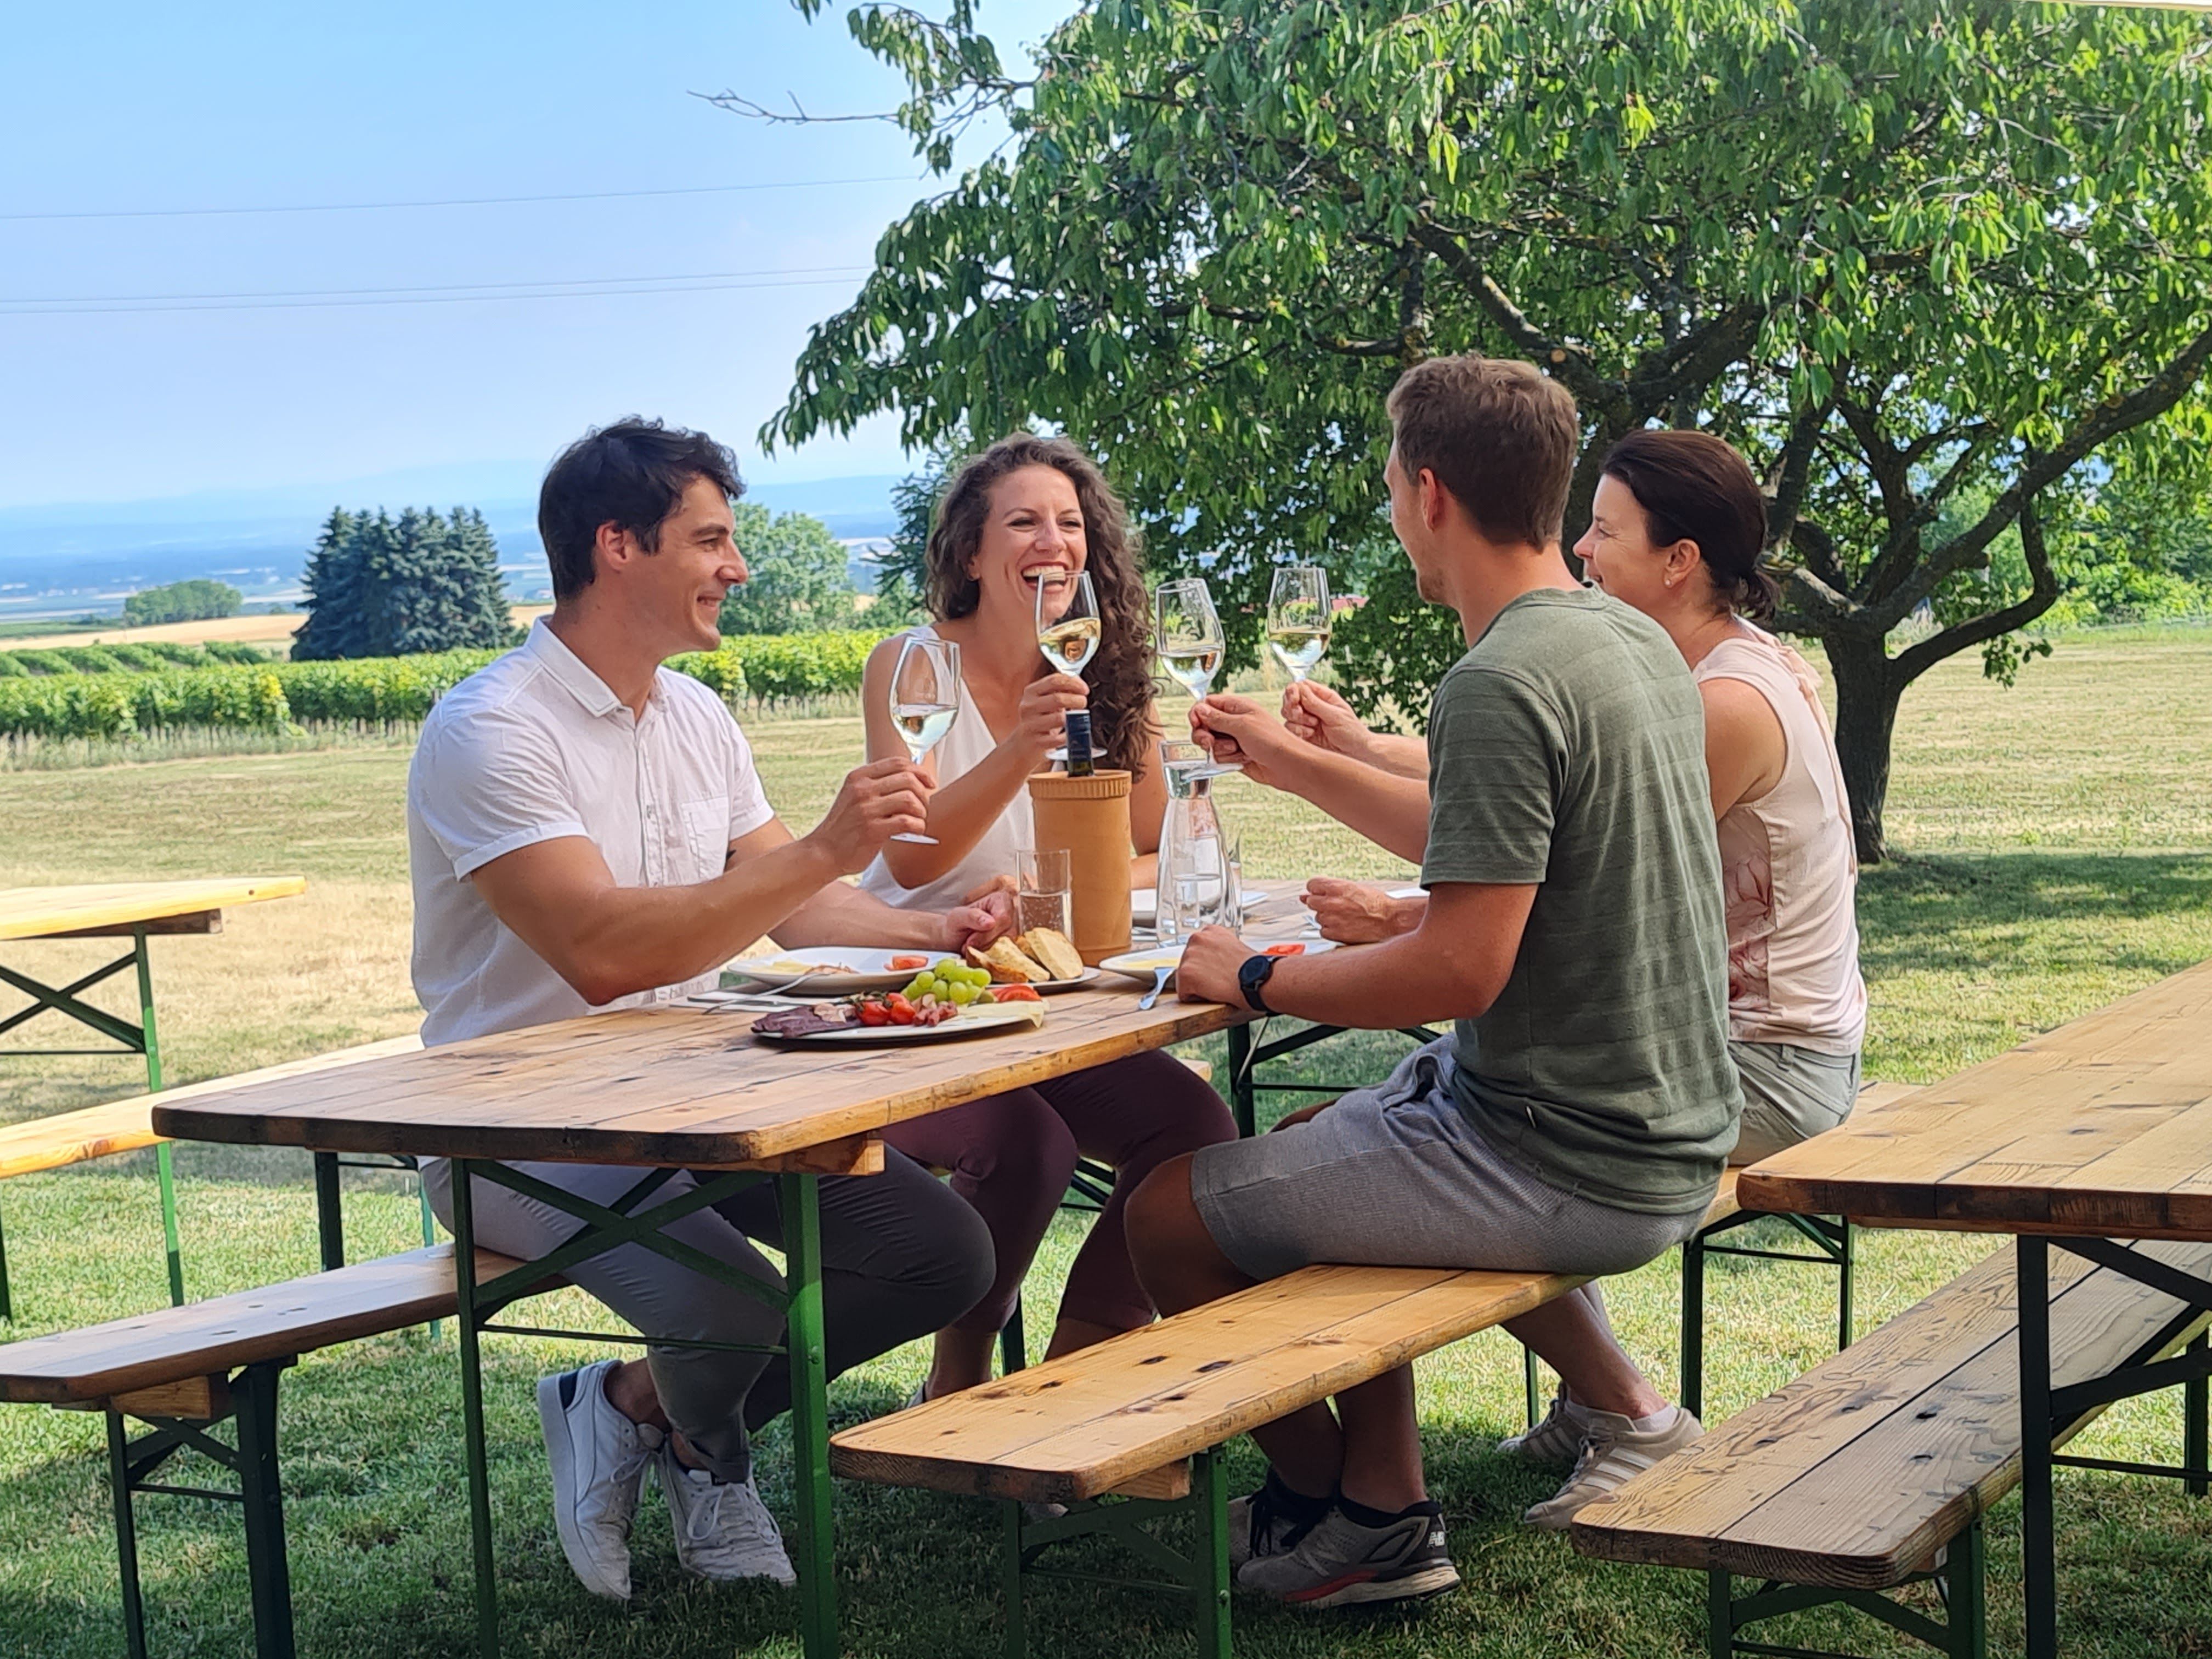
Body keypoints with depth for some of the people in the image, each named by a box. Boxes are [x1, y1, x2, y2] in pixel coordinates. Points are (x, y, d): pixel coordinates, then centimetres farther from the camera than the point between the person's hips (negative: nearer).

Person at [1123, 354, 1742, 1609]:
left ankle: (1336, 1507, 21)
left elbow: (1462, 971, -26)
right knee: (1327, 1147, 30)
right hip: (1673, 1139, 10)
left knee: (1169, 1214, 1)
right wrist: (1296, 765, 25)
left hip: (1565, 1167, -10)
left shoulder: (1500, 687, -22)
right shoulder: (1636, 644, 7)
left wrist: (1257, 979, -11)